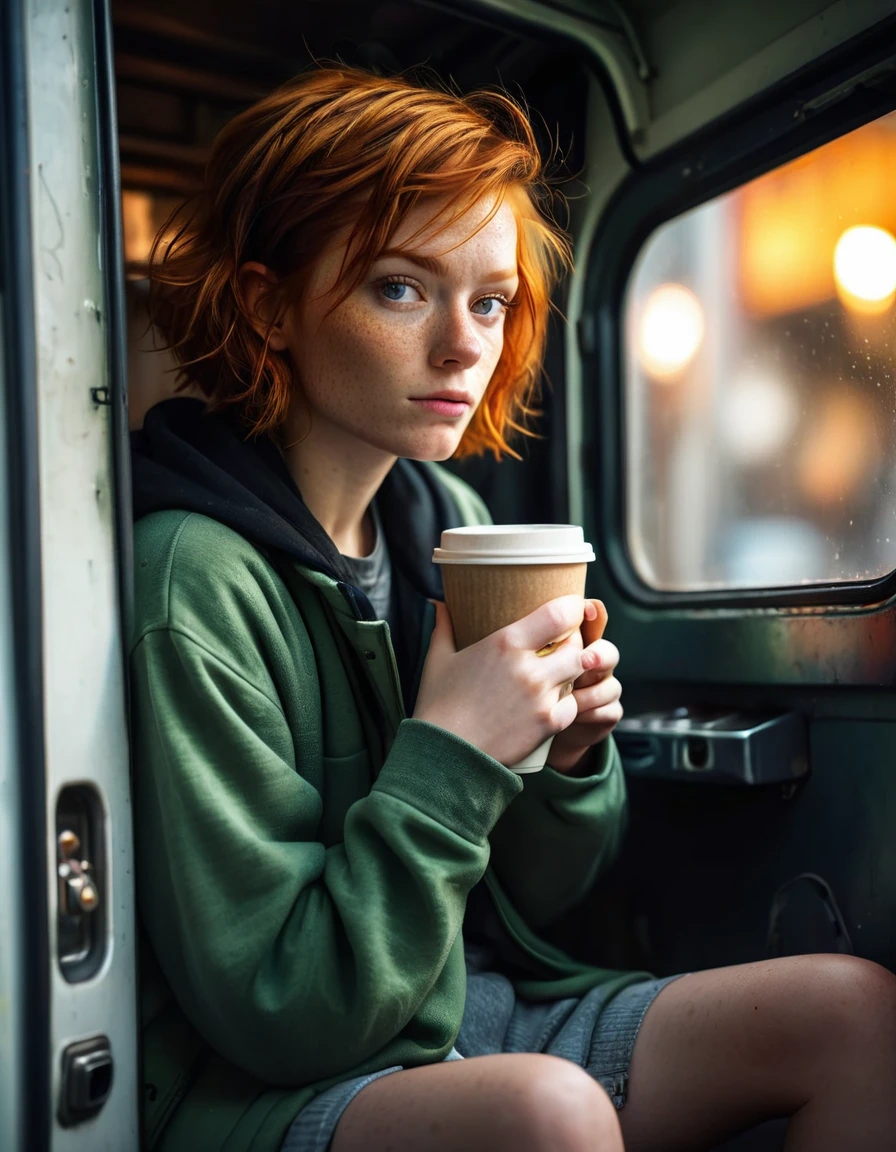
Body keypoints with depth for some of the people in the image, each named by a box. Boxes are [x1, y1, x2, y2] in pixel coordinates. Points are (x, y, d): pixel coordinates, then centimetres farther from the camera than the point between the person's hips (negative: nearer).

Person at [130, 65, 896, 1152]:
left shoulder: (449, 518, -3)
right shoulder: (193, 582, -22)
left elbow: (527, 900, 6)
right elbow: (280, 1014, -19)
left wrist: (567, 759, -14)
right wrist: (449, 754, -27)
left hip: (470, 1015, 6)